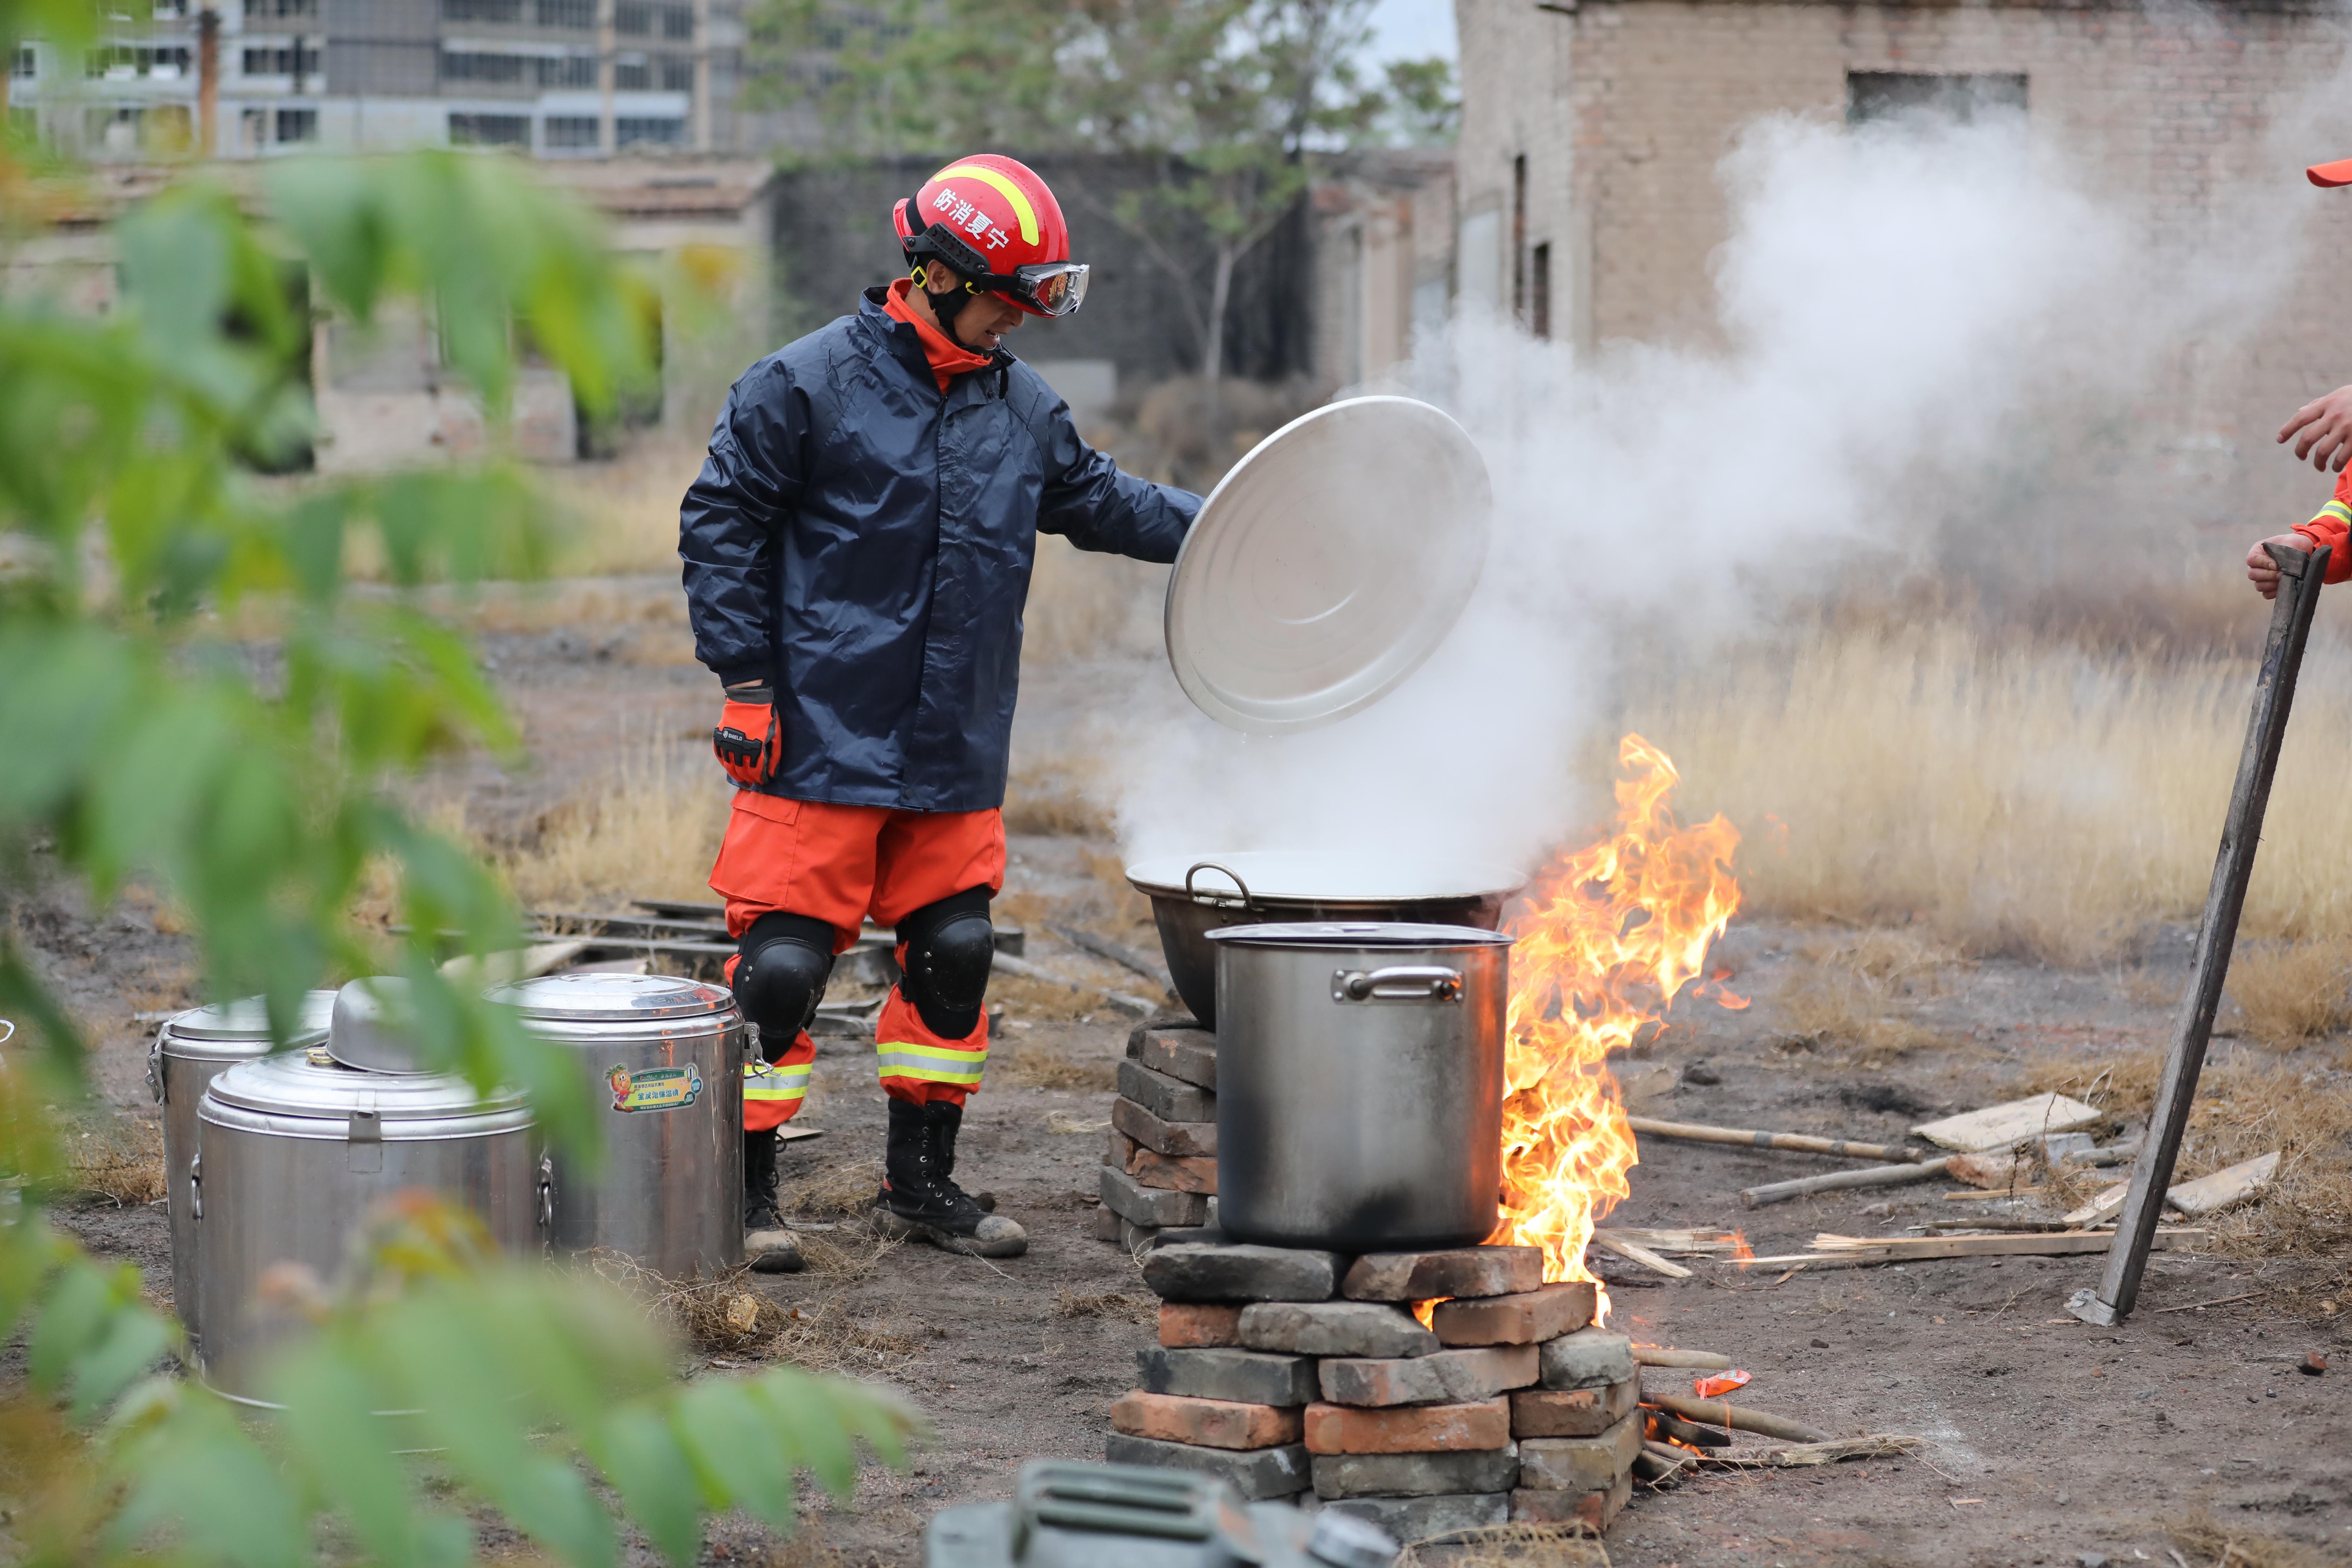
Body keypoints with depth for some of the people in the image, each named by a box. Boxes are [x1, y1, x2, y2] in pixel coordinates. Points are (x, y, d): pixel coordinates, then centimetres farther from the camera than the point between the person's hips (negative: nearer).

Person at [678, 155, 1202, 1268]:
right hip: (820, 746, -6)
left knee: (953, 956, 10)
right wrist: (746, 682, -10)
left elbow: (1100, 502, 23)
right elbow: (722, 522, -6)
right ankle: (745, 1194, 5)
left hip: (956, 757, 6)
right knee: (782, 965, -6)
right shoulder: (808, 385, -7)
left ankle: (921, 1181, 24)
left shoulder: (1022, 408, 11)